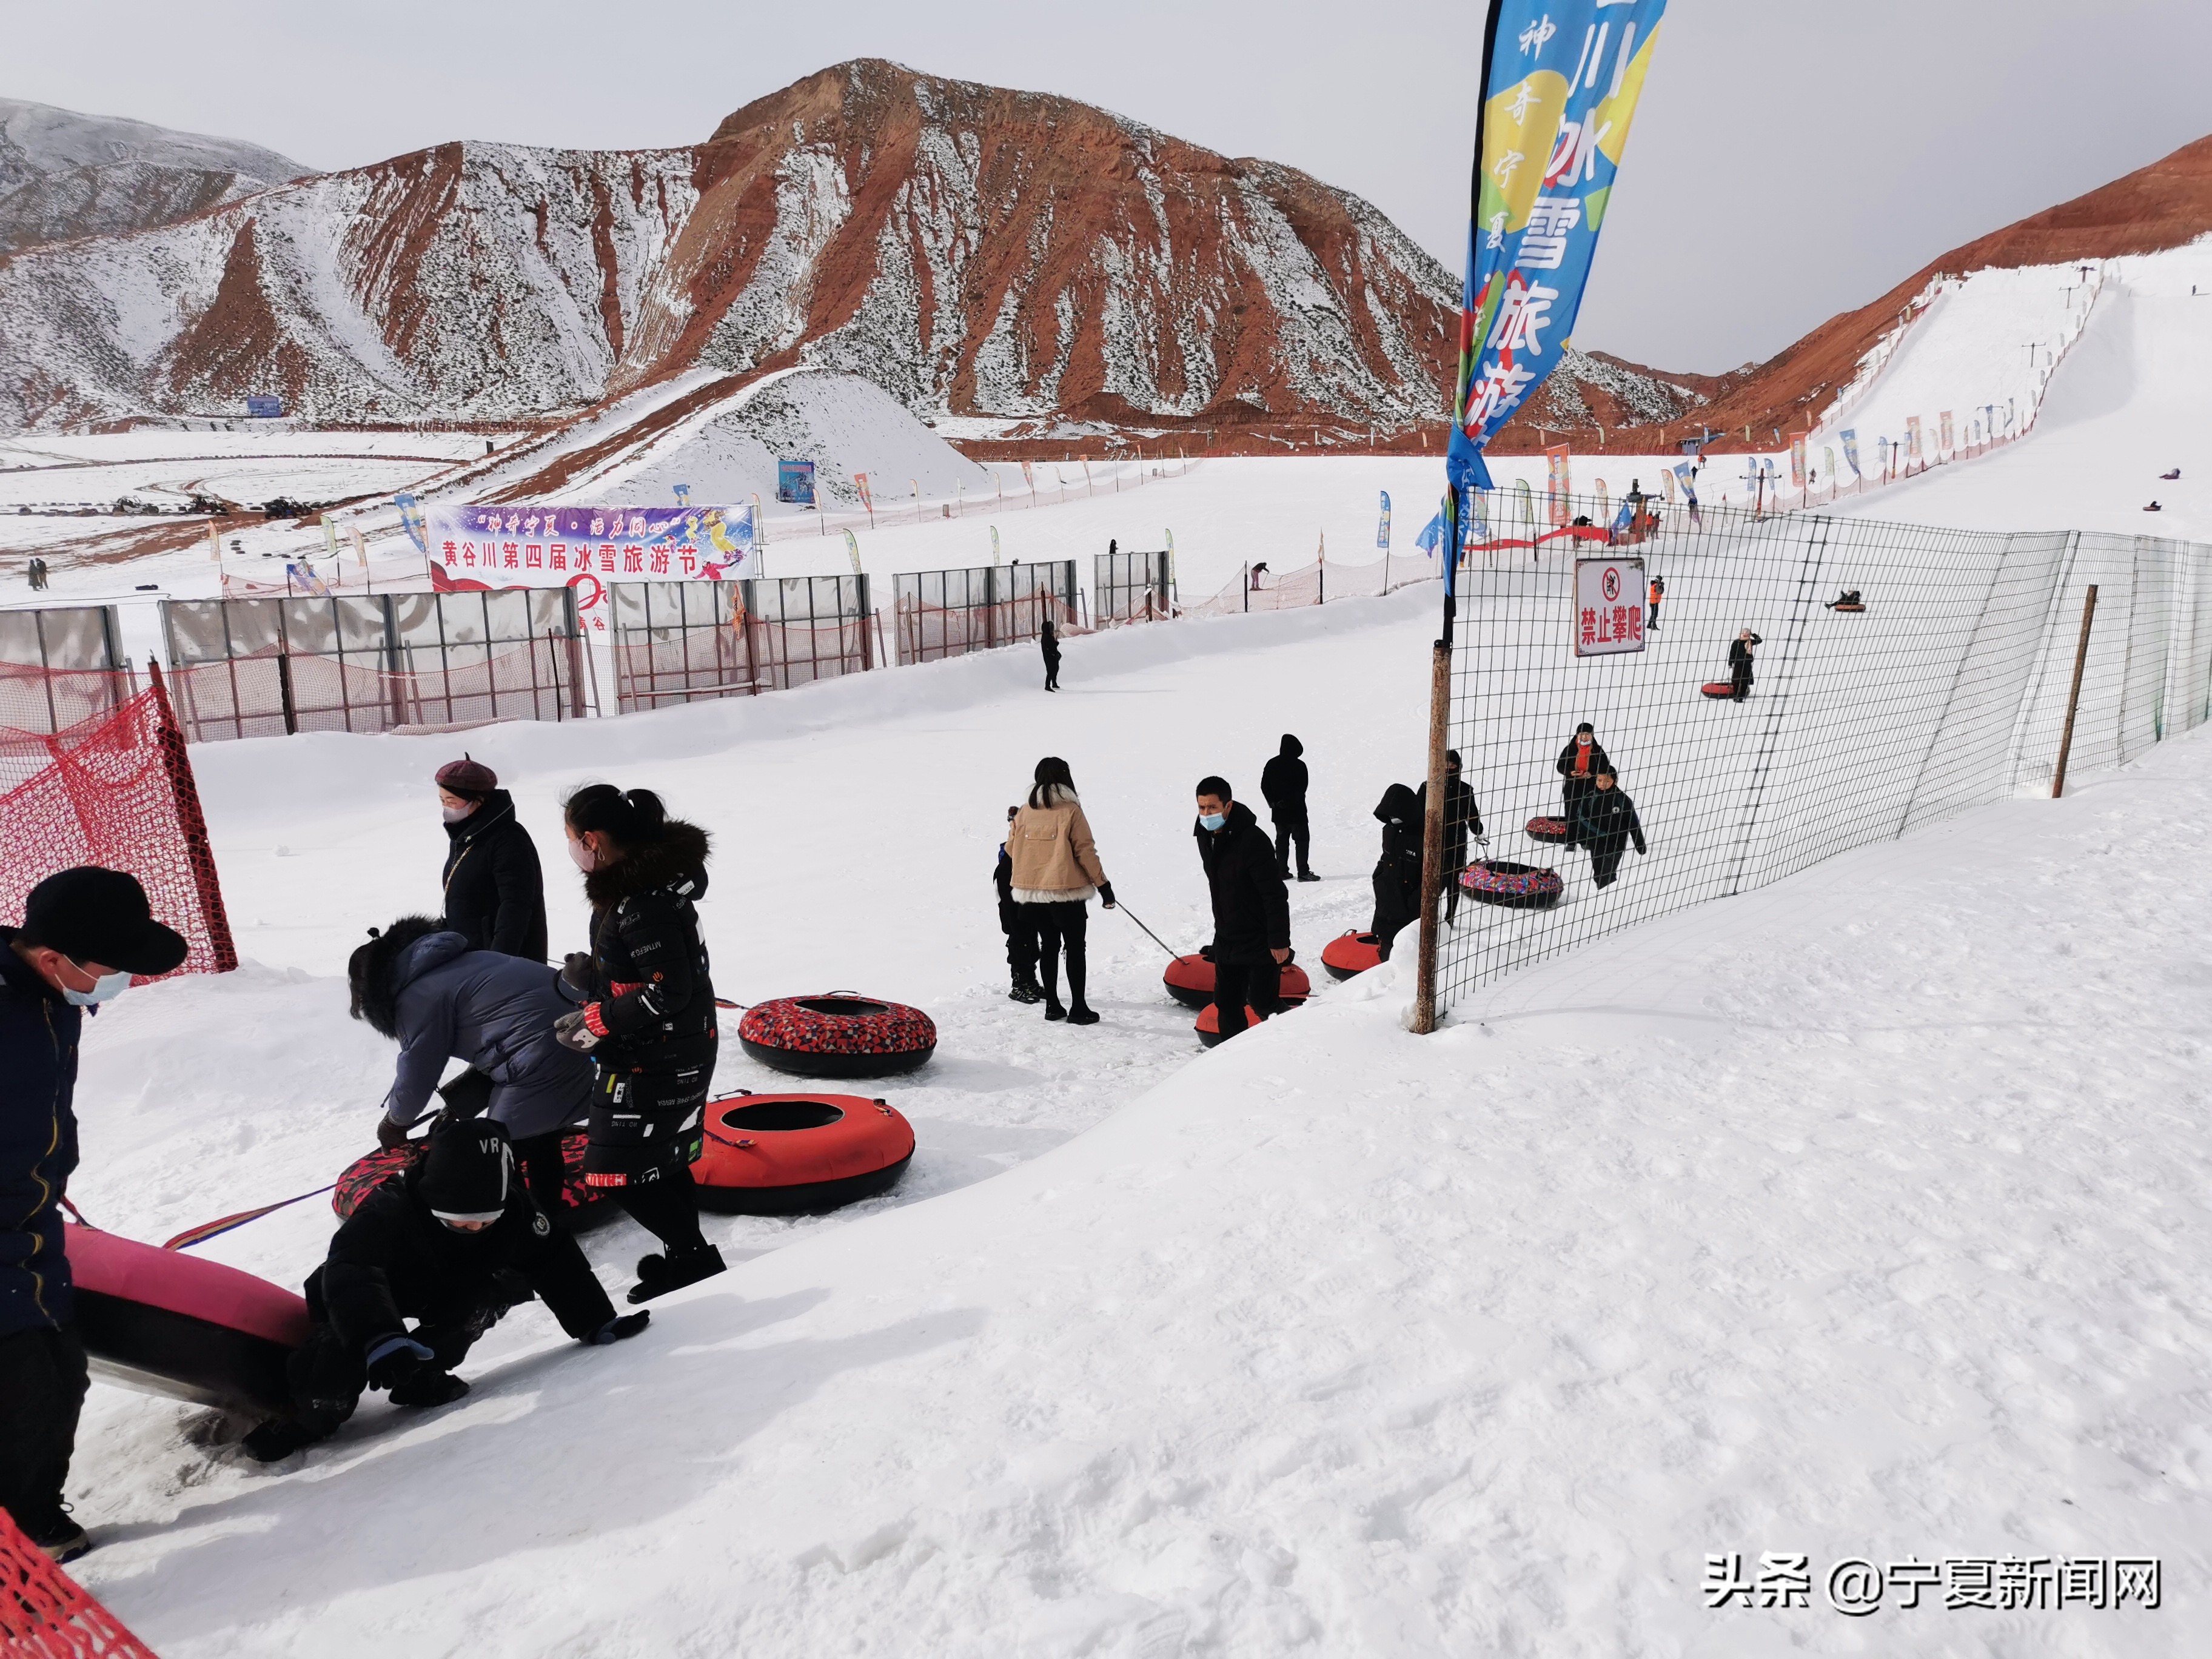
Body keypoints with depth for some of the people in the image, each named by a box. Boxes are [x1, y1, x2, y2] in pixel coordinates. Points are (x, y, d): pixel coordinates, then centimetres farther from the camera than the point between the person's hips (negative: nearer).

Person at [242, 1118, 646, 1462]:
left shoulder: (510, 1208, -25)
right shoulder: (388, 1212, -36)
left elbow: (555, 1262, -19)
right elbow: (350, 1275, -50)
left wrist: (595, 1323, -22)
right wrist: (380, 1338, -65)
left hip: (442, 1298, 4)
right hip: (356, 1303, -3)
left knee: (507, 1281, -26)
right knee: (344, 1352, -34)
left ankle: (421, 1376, -9)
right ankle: (307, 1417, -2)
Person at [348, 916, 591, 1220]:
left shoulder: (418, 996, -4)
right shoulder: (458, 964, 23)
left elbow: (417, 1073, 5)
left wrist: (394, 1122, 25)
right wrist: (456, 1106, 26)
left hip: (542, 1064, -10)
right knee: (539, 1140, 29)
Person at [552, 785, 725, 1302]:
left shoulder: (641, 903, -26)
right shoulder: (649, 877, 5)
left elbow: (668, 993, -27)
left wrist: (596, 1023, -19)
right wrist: (592, 976, 4)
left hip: (656, 1061, -10)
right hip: (683, 1049, 10)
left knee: (619, 1172, 1)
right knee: (663, 1158, 21)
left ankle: (693, 1256, 13)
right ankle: (689, 1255, 35)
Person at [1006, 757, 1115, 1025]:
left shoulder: (1024, 813, 2)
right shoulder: (1071, 811, -11)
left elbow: (1011, 849, 9)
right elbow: (1085, 851, -12)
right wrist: (1103, 884, -4)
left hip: (1032, 892, 5)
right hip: (1067, 892, -4)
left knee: (1049, 945, 16)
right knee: (1075, 948, 4)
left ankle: (1052, 1005, 19)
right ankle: (1078, 1008, 3)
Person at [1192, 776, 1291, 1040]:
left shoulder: (1252, 840, -24)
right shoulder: (1205, 836, 2)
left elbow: (1275, 894, -22)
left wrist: (1279, 940, -21)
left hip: (1261, 940, -7)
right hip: (1227, 939, 7)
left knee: (1262, 1003, -3)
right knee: (1226, 1003, 9)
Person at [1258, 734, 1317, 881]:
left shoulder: (1271, 764, 4)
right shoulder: (1299, 765, -12)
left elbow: (1264, 786, 5)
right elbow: (1302, 788, -16)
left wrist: (1273, 802, 3)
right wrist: (1290, 801, -11)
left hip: (1278, 812, 5)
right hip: (1296, 811, -5)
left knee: (1282, 840, 13)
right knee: (1302, 839, 2)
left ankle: (1281, 871, 13)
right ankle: (1303, 872, -2)